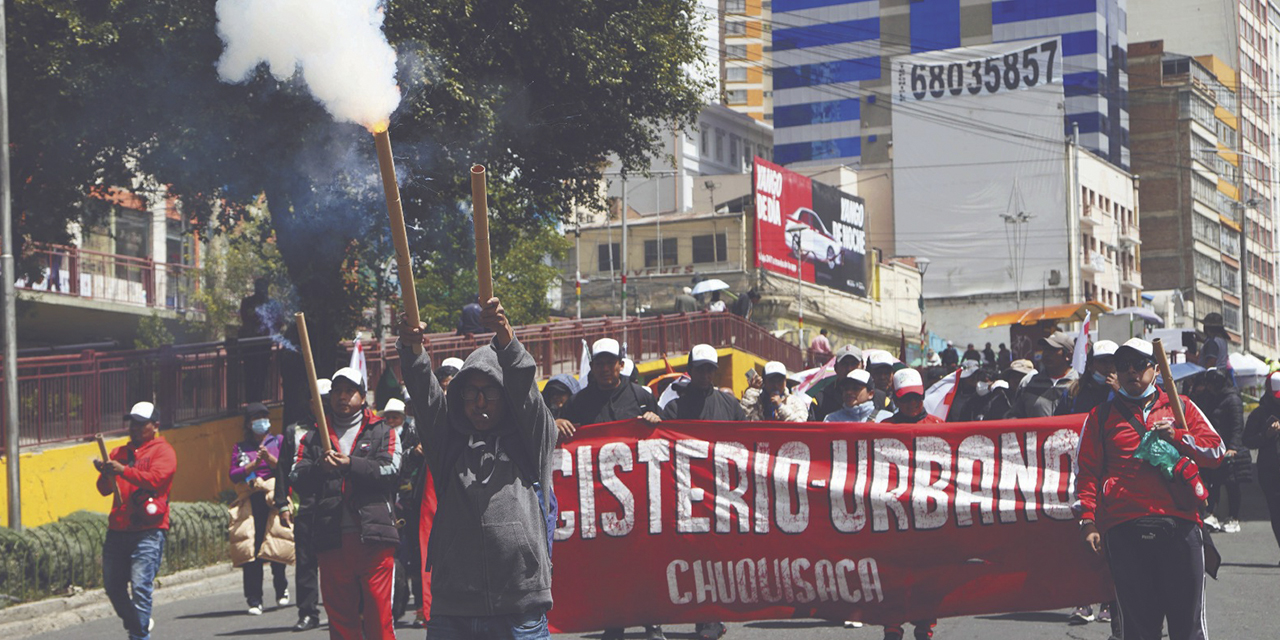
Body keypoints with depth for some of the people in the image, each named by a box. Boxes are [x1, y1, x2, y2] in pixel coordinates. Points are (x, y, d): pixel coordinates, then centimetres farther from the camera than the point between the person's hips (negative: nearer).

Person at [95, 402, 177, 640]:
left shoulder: (163, 451, 4)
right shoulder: (119, 452, 21)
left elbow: (155, 478, -15)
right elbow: (104, 489, 14)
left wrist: (123, 470, -24)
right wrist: (105, 475, -9)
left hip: (148, 531, -6)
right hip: (118, 529, 6)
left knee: (140, 585, -13)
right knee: (113, 586, 8)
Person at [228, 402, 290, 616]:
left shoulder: (279, 442, 15)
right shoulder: (240, 447, 16)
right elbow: (234, 475, 4)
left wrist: (269, 458, -12)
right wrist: (253, 465, -10)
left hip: (273, 500, -1)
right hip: (249, 504, 1)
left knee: (276, 547, -7)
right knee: (251, 550, -8)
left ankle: (281, 591, 15)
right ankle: (254, 600, -5)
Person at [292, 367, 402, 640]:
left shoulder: (382, 432, 12)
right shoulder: (314, 437, 19)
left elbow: (391, 471, -3)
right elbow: (297, 478, 7)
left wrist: (351, 465, -14)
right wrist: (319, 468, -12)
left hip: (374, 534, -3)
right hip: (332, 539, 3)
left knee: (379, 612, -6)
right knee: (340, 614, 5)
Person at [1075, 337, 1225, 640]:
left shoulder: (1180, 407, 16)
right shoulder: (1101, 416, 15)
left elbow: (1216, 450, 12)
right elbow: (1086, 471, 10)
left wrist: (1176, 436, -3)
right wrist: (1088, 521, -1)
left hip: (1179, 524, 0)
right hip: (1124, 529, 0)